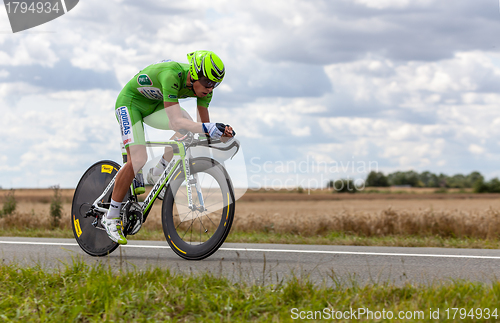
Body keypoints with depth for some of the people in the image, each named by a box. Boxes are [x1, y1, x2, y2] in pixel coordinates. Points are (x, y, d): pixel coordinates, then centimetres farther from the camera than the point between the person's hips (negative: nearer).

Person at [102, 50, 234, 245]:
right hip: (130, 102, -7)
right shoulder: (171, 76, -39)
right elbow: (175, 122, -46)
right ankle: (111, 217, -6)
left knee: (188, 130, -19)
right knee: (137, 161, -19)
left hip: (154, 104, 7)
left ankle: (157, 174, 1)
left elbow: (204, 123, -10)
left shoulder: (203, 85, -18)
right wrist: (208, 128, -58)